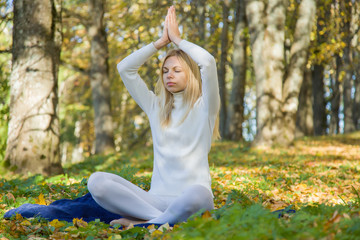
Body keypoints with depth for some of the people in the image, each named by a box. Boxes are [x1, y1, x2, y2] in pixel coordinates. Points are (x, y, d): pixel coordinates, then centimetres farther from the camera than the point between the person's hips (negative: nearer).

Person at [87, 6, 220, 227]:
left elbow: (208, 62, -12)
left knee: (196, 195, -42)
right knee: (96, 181, -19)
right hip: (157, 198, 4)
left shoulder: (204, 107, 5)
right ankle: (163, 219, -25)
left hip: (190, 199, -4)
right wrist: (162, 41, 12)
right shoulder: (156, 107, 19)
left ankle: (142, 224, -20)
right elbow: (124, 68, 13)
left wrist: (177, 38, 3)